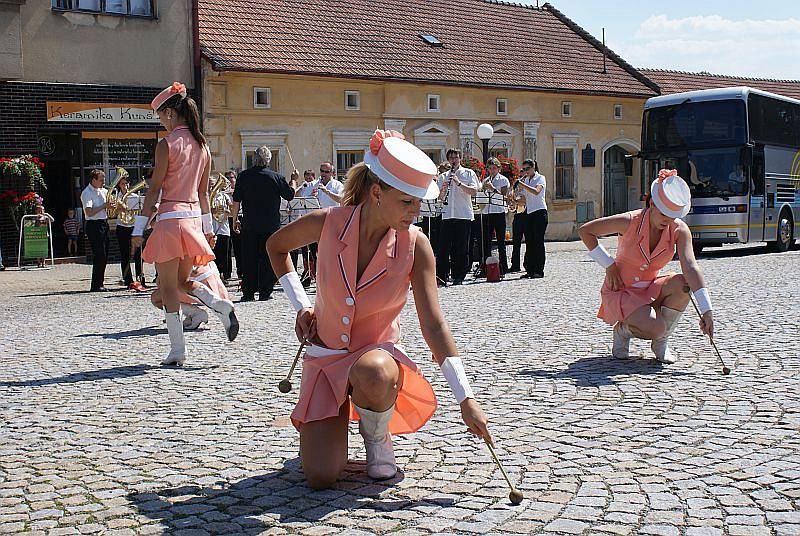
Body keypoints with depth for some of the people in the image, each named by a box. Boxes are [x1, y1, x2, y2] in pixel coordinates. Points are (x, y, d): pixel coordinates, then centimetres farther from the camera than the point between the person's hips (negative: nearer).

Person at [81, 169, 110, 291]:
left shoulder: (102, 191, 11)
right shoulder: (87, 193, -13)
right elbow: (89, 212, -23)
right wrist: (104, 206, -17)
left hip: (104, 224, 9)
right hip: (94, 225, -9)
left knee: (104, 256, 9)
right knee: (99, 256, -10)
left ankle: (99, 284, 16)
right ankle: (95, 285, -6)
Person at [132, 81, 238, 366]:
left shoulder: (166, 144, -10)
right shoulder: (202, 145, 10)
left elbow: (155, 188, -11)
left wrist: (139, 228, -7)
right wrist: (208, 227, 21)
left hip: (170, 218, -7)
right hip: (193, 218, 7)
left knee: (168, 287, 2)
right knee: (182, 282, 19)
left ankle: (177, 350, 3)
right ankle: (221, 305, -5)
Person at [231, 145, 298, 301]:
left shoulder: (244, 176, -2)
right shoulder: (276, 177, -5)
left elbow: (236, 202, 0)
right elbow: (290, 195, 8)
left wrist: (235, 220, 11)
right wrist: (294, 180, 25)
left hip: (249, 225, 1)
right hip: (271, 226, -1)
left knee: (249, 259, 7)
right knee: (268, 258, 5)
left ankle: (248, 292, 7)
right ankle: (265, 292, 4)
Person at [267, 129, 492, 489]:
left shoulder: (415, 246, -16)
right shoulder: (327, 223, -15)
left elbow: (434, 326, -18)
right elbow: (276, 246, 7)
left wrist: (465, 398, -25)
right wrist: (300, 305, -2)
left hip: (377, 352, 0)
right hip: (325, 355, 1)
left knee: (374, 375, -41)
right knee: (321, 477, -13)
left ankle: (377, 436, -5)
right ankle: (329, 423, 23)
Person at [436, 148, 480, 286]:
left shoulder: (468, 173, 8)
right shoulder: (443, 177, 16)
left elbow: (474, 191, -6)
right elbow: (440, 198, 11)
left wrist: (459, 183, -14)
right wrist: (443, 189, -10)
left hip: (464, 215, -2)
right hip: (447, 215, 2)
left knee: (461, 249, -1)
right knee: (443, 247, -3)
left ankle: (459, 277, 5)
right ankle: (441, 277, -2)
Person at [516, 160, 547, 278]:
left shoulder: (540, 178, -2)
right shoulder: (526, 180, 17)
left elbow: (536, 191, -22)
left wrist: (522, 184, -25)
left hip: (539, 212, -7)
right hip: (529, 213, 7)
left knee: (538, 241, -9)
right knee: (529, 242, 3)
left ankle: (539, 270, -8)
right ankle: (530, 270, 6)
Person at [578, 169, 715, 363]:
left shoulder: (679, 230, -11)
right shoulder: (630, 221, -19)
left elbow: (690, 267, -25)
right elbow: (585, 231, -9)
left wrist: (706, 310, -36)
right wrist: (609, 265, -12)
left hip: (650, 289, 4)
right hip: (620, 290, -4)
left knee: (682, 285, -28)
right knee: (655, 328, -31)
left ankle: (660, 342, -5)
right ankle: (622, 329, 6)